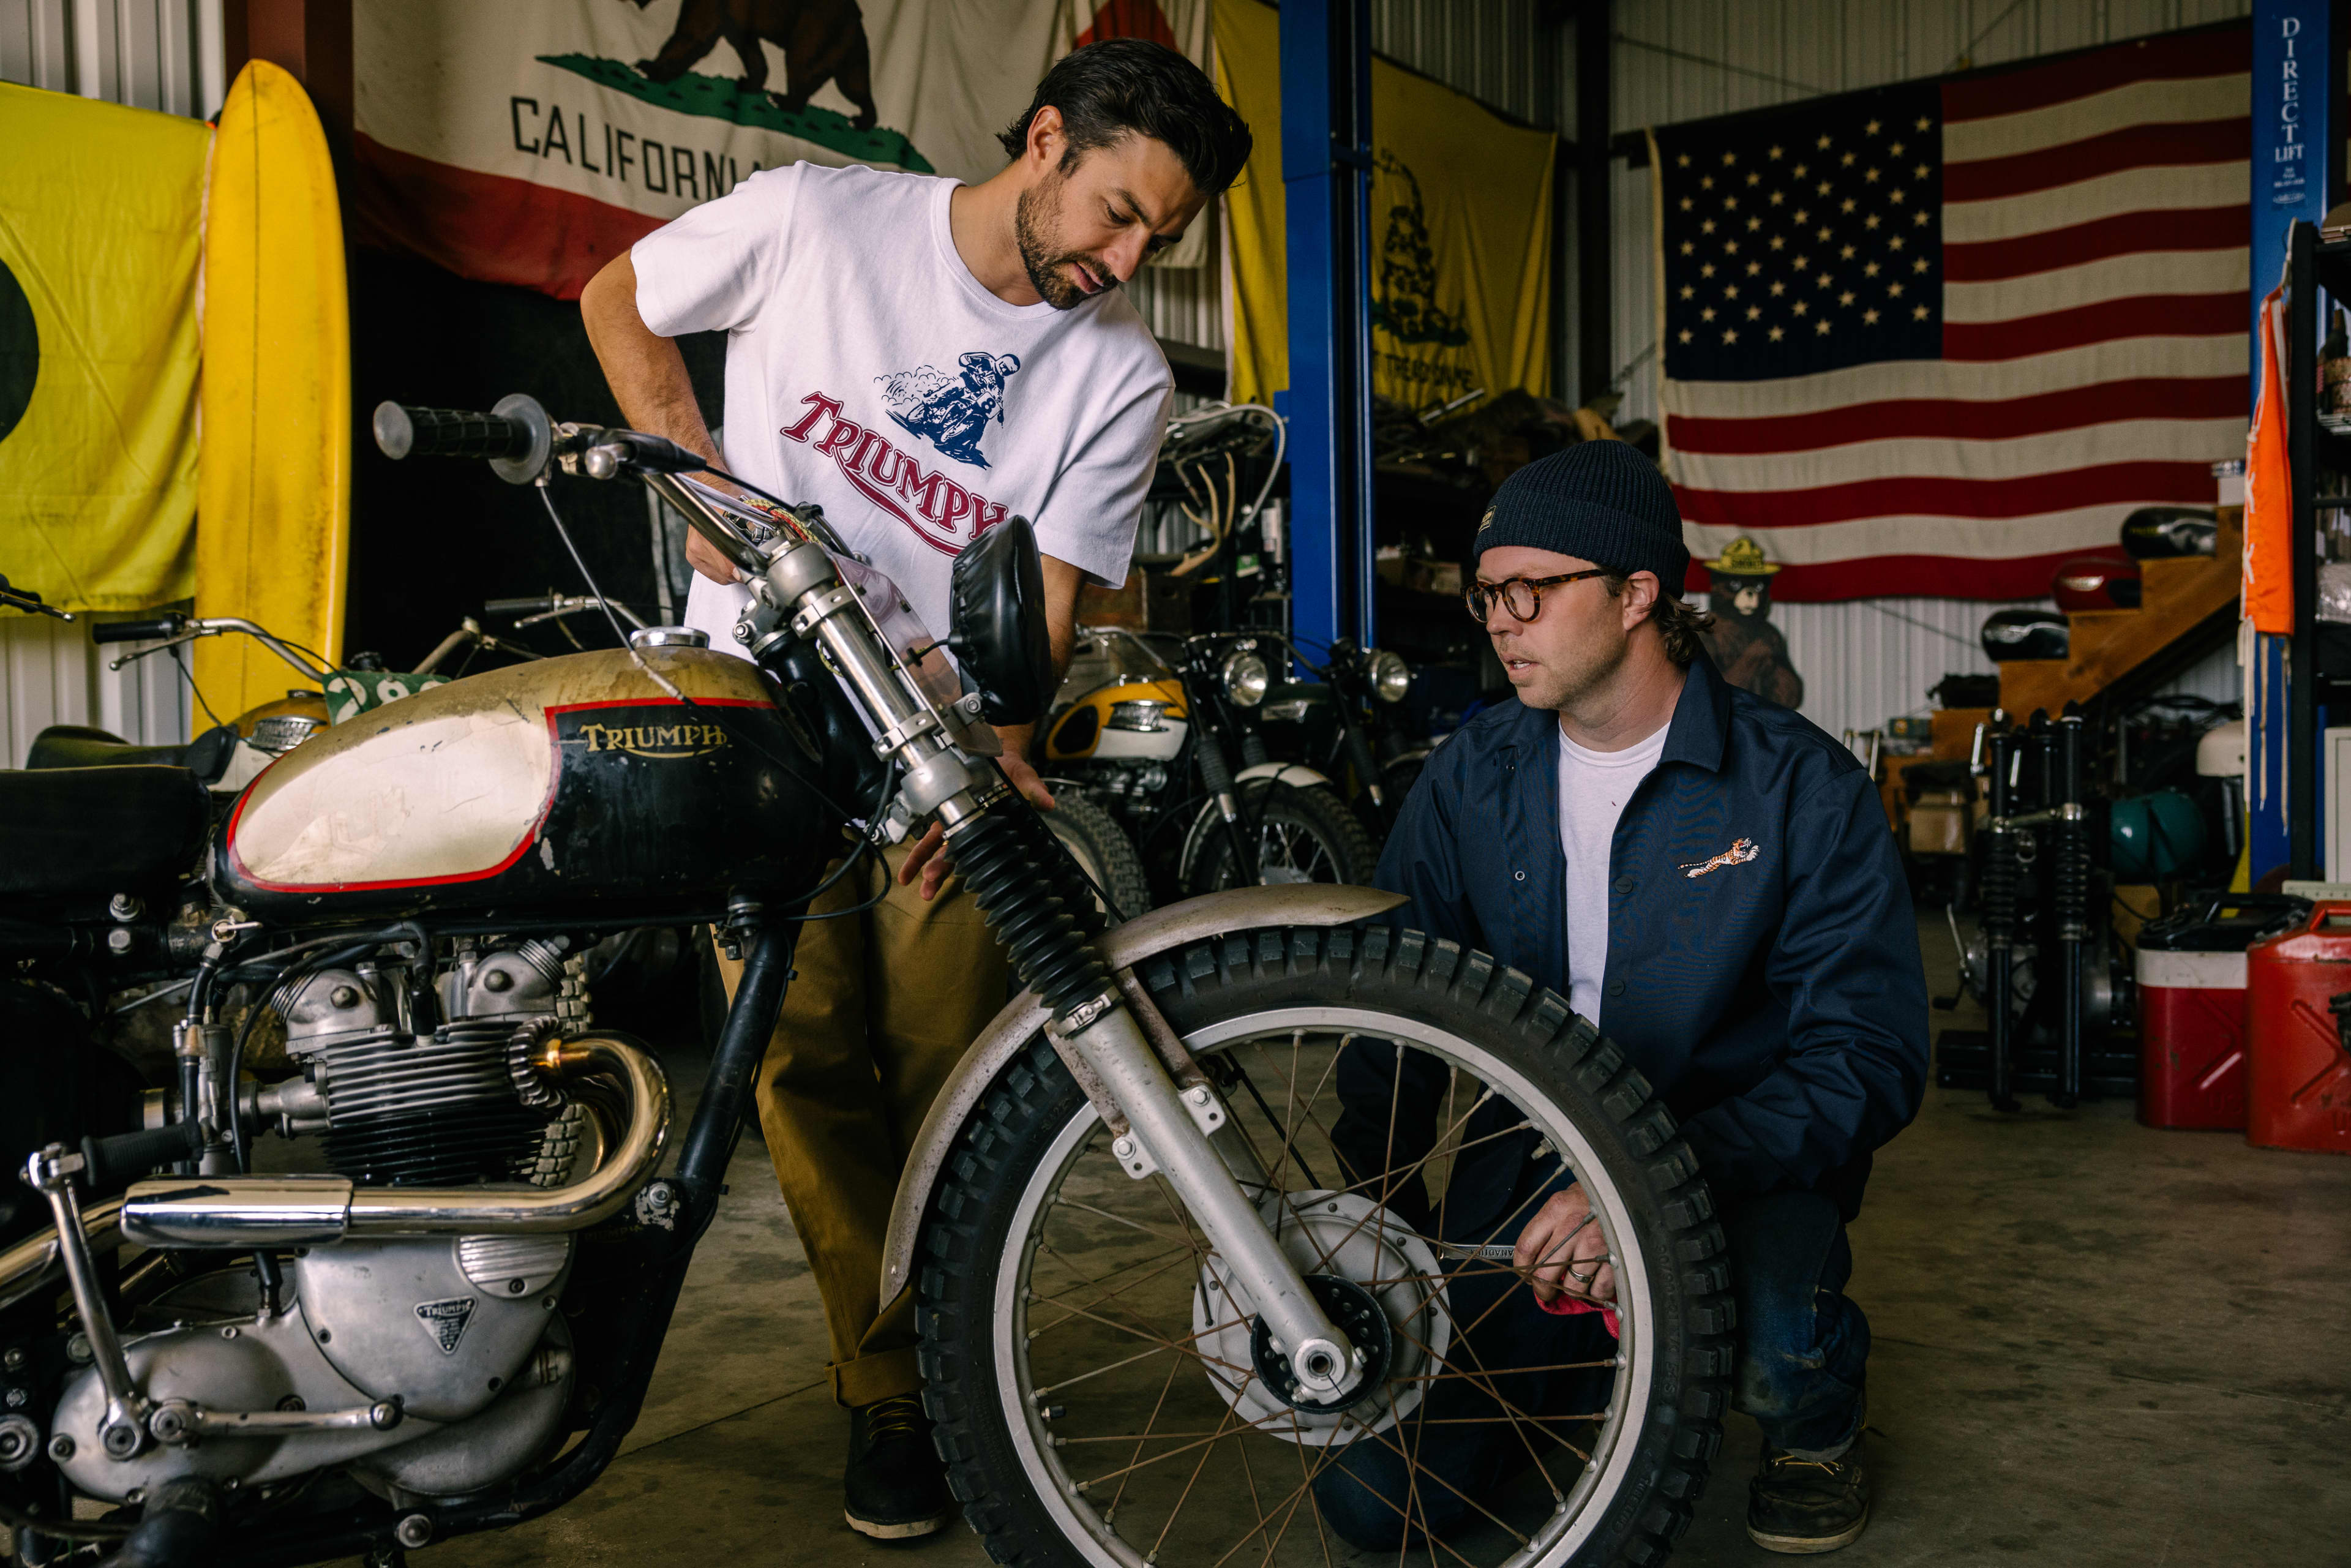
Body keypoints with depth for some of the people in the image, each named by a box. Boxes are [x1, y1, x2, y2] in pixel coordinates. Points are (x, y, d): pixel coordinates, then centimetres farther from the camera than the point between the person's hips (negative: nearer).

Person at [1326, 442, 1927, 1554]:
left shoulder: (1801, 786, -11)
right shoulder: (1471, 777, 1)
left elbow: (1870, 1056, -16)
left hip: (1738, 1153, -3)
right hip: (1530, 1155, 3)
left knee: (1772, 1355, -36)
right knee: (1376, 1502, -9)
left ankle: (1817, 1420, 4)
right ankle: (1595, 1366, 22)